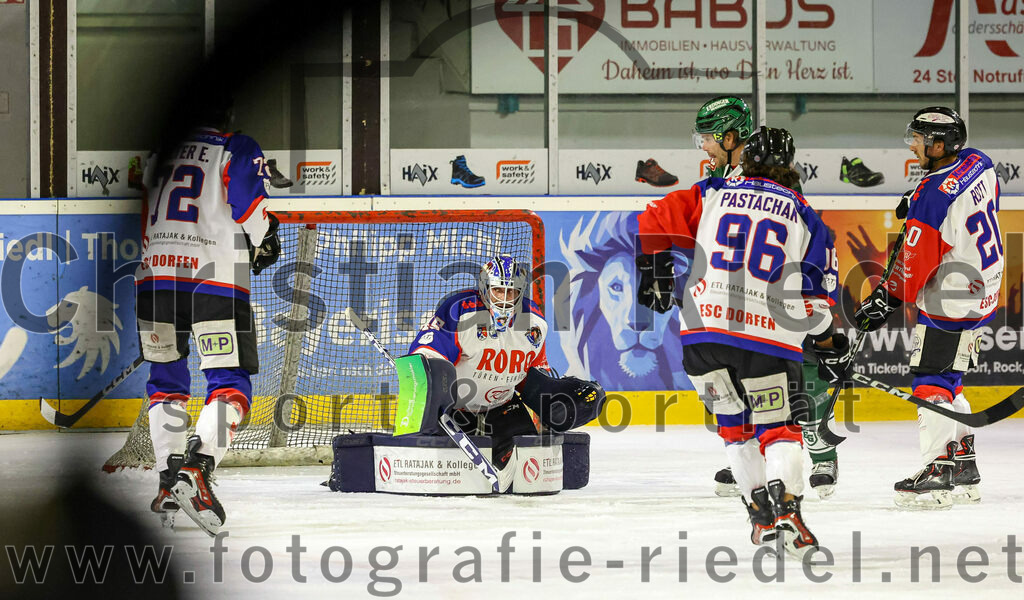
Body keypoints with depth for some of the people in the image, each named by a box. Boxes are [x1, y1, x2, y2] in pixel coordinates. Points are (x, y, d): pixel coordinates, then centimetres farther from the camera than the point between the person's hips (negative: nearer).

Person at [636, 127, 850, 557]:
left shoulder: (712, 196, 12)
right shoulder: (804, 218, 11)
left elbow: (654, 223, 6)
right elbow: (816, 295, 8)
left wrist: (654, 274, 21)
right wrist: (830, 342, 22)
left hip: (703, 329, 1)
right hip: (767, 334, -1)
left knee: (736, 425, 18)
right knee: (780, 425, 6)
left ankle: (761, 513, 16)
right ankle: (785, 508, -15)